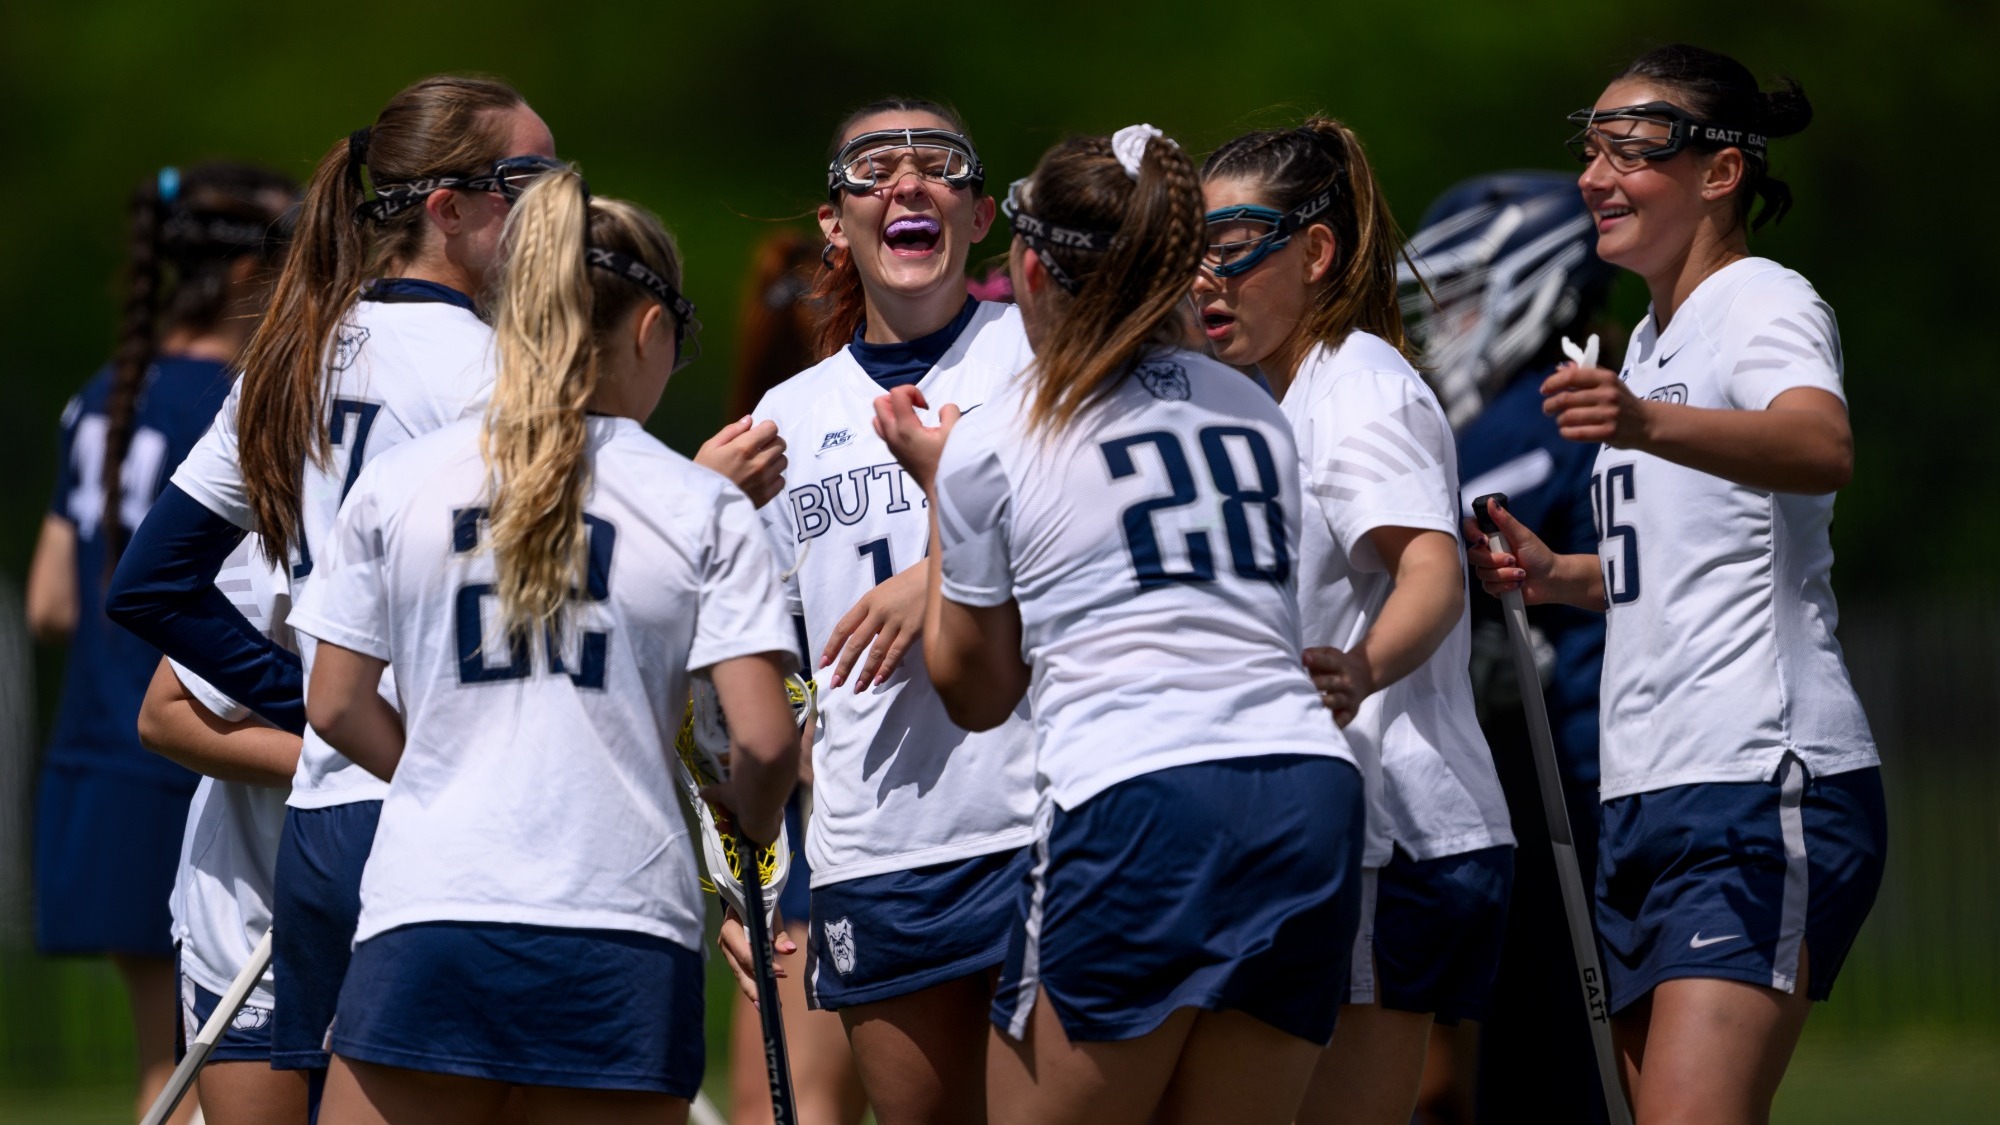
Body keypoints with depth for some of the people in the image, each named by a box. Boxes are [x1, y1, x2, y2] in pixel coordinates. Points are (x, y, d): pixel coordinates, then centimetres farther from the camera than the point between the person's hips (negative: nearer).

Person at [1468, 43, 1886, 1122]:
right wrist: (1562, 576, 17)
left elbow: (1822, 449, -31)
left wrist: (1650, 425, -48)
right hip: (1649, 793, 9)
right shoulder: (1654, 337, 22)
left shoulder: (1766, 304, -6)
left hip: (1763, 787, -9)